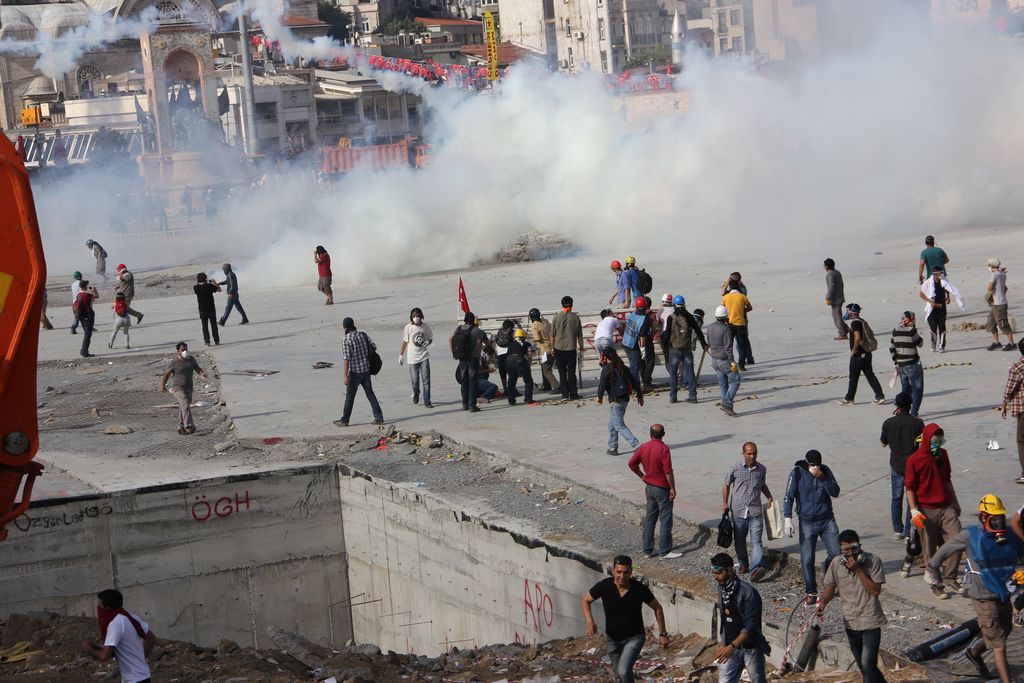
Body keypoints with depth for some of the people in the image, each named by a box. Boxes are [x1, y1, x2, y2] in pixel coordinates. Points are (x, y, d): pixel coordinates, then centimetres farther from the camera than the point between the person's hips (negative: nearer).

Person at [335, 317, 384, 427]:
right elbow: (374, 347, 4)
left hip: (354, 372, -5)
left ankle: (344, 421, 13)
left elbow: (347, 359, -18)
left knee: (350, 396, 6)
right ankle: (379, 418, 10)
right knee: (370, 394, 13)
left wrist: (345, 376, -15)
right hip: (366, 370, 5)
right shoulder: (363, 335, 0)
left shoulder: (346, 340, -15)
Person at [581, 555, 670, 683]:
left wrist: (662, 634, -4)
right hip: (613, 639, 3)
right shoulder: (604, 586, -20)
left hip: (634, 637, -3)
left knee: (624, 671, -24)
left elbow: (657, 608, -6)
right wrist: (590, 622, -20)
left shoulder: (640, 589, -23)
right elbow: (585, 601, -3)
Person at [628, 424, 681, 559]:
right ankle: (664, 551, 2)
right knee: (665, 521, 0)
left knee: (649, 519, 14)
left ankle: (648, 550, 17)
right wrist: (672, 488, -12)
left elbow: (632, 463, 6)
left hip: (649, 487, 7)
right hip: (662, 489, -7)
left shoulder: (644, 448, 1)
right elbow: (668, 471, -21)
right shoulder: (663, 449, -18)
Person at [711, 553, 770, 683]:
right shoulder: (722, 589, 1)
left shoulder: (748, 593, -22)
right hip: (731, 647, 6)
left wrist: (731, 647, -31)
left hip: (751, 648, -6)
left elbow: (750, 627, -24)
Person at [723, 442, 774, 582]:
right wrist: (725, 503, 4)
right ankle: (743, 563, 35)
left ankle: (756, 568, -26)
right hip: (738, 511, 0)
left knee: (756, 541, -14)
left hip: (755, 512, 0)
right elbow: (726, 485, 9)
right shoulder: (735, 469, -4)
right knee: (739, 540, 13)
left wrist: (769, 497, 9)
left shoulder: (762, 469, 5)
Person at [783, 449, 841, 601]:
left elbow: (835, 492, -6)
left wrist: (821, 478, -19)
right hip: (807, 522, -2)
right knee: (807, 559, -2)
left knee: (836, 553, -2)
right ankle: (811, 593, 9)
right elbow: (788, 497, -7)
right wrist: (788, 519, -15)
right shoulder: (797, 473, -9)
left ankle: (827, 567, 32)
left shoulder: (825, 471, -1)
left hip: (827, 520, 2)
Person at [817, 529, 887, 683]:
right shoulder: (836, 565, -1)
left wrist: (858, 570, -22)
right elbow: (830, 587, 5)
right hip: (850, 622, 5)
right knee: (863, 666, 16)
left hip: (870, 621, -5)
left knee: (868, 663, -15)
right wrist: (823, 603, -15)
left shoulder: (873, 561, -12)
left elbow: (875, 591, -16)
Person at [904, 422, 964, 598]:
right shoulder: (914, 460, -9)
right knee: (930, 551, 2)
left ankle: (950, 577, 10)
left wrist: (955, 501, 25)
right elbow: (910, 487, -7)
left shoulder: (942, 454, 8)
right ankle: (935, 585, 13)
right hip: (927, 511, -5)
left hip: (946, 508, 5)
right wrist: (914, 511, -16)